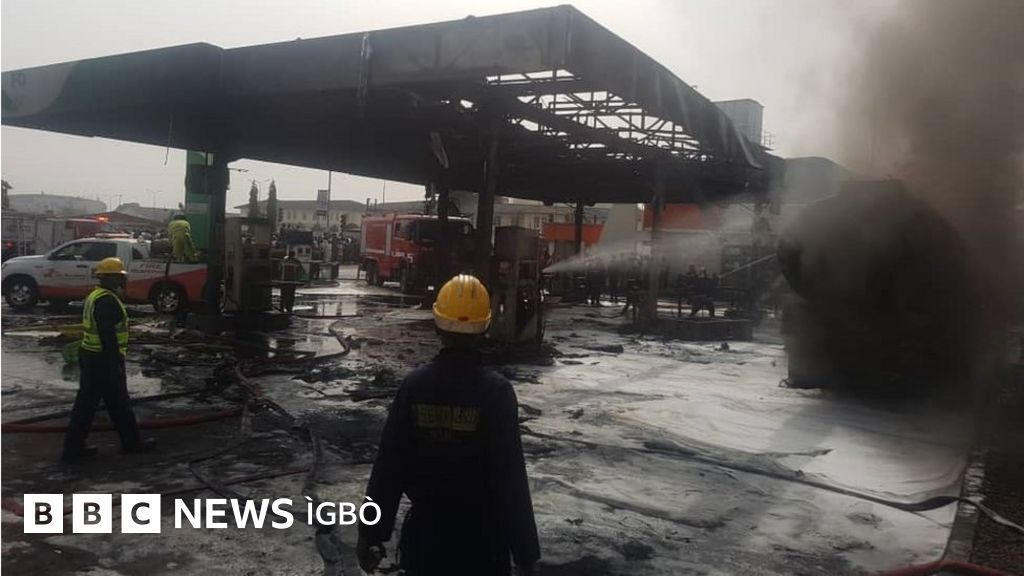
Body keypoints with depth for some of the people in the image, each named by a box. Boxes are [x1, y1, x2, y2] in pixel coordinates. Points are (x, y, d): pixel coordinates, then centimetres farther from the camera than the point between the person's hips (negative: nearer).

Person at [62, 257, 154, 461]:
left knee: (86, 402, 12)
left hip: (89, 357, 10)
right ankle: (131, 442, 16)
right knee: (118, 404, 3)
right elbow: (108, 336, -24)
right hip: (104, 360, -10)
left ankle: (73, 447, 15)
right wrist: (115, 366, -22)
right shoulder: (107, 301, -20)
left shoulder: (95, 297, 14)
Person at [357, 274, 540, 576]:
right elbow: (511, 477, -16)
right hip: (482, 538, -2)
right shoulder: (496, 391, -16)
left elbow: (388, 465, -6)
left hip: (425, 533, 2)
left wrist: (371, 533, 5)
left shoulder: (414, 384, -9)